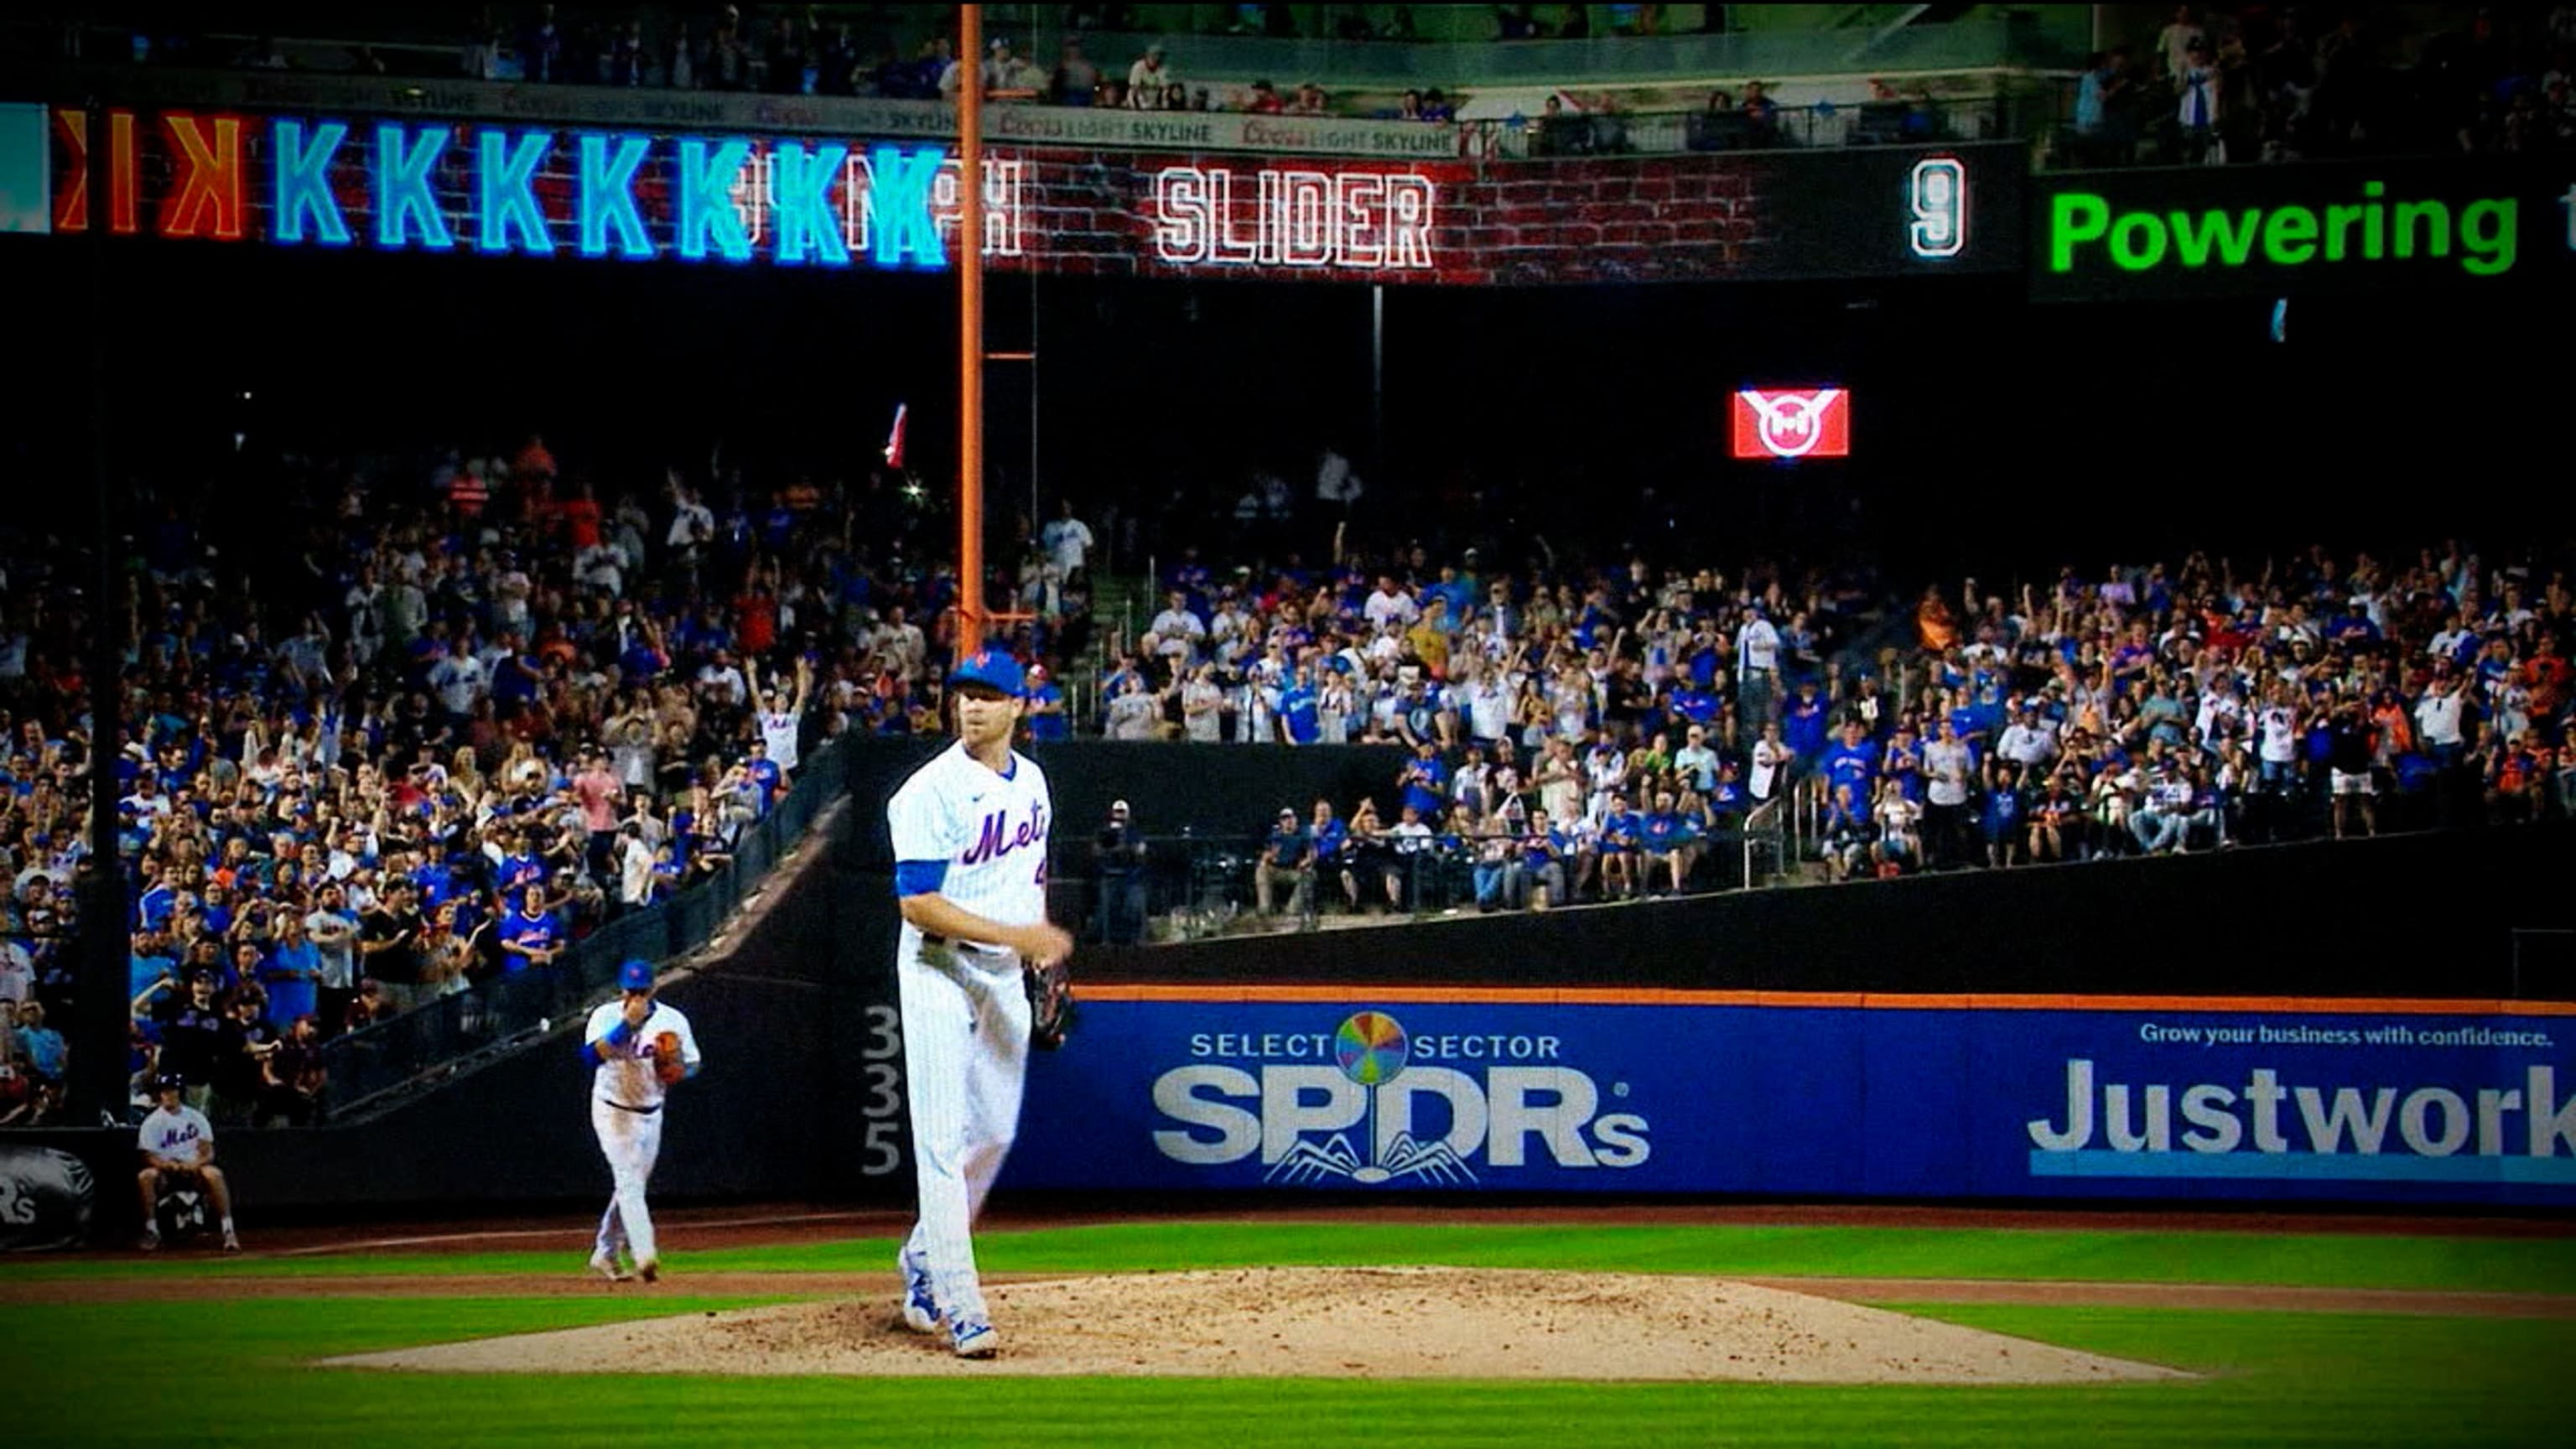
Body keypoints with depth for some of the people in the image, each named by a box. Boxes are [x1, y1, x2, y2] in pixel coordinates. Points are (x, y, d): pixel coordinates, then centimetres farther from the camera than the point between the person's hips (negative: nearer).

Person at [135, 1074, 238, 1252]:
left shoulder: (196, 1118, 6)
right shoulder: (152, 1122, 2)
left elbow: (209, 1154, 0)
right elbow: (149, 1157, -8)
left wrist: (197, 1163, -23)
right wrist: (168, 1164, -29)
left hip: (193, 1170, 0)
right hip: (166, 1175, 0)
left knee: (214, 1174, -32)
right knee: (145, 1176, -32)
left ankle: (228, 1231, -33)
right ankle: (151, 1231, -23)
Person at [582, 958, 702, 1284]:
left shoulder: (672, 1020, -5)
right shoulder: (606, 1017, -13)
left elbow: (693, 1063, 4)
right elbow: (593, 1056, -29)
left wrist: (679, 1070, -19)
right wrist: (627, 1023, -33)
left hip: (651, 1114, 5)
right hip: (614, 1111, -5)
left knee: (632, 1184, 13)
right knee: (629, 1182, -15)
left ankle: (604, 1254, 26)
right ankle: (644, 1254, -25)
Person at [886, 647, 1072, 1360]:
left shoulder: (1030, 781, 8)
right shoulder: (933, 790, -16)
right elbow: (917, 902, -21)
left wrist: (1044, 949, 11)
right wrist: (1014, 934, -27)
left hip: (1004, 975, 7)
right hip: (940, 973, -7)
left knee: (995, 1133, 12)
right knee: (943, 1140, -10)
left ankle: (923, 1264, 31)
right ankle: (961, 1312, -13)